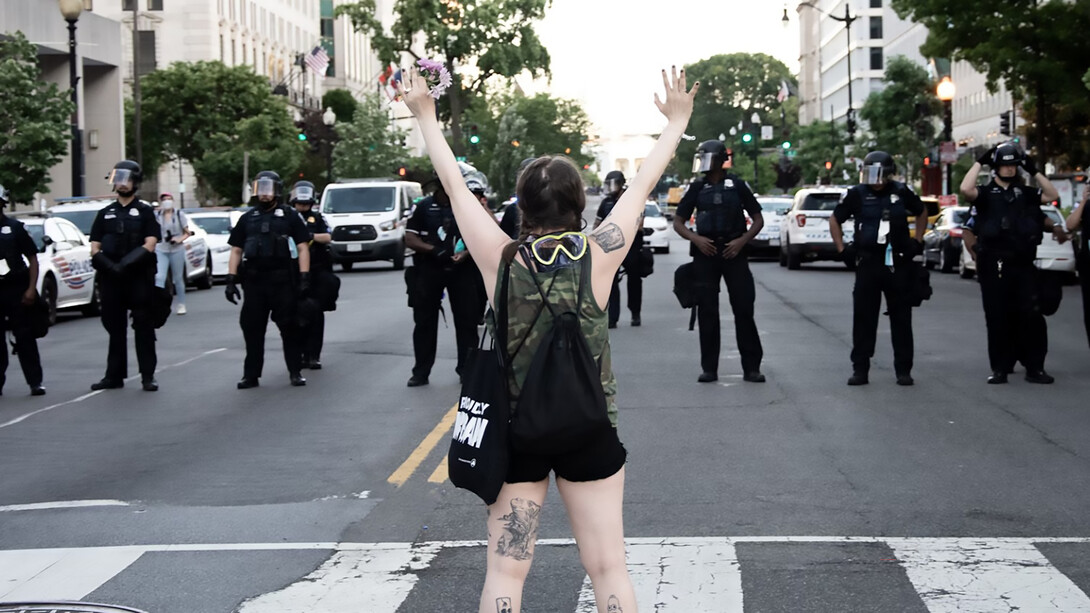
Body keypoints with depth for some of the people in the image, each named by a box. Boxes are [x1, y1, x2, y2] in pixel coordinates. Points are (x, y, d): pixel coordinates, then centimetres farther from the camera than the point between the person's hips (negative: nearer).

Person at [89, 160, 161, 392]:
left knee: (143, 328, -3)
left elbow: (149, 246, -8)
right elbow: (95, 249, 6)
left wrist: (124, 265, -20)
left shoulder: (144, 211, 3)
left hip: (139, 279, -4)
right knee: (115, 328, 9)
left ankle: (148, 376, 0)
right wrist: (110, 266, -14)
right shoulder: (105, 214, 13)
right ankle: (114, 375, 14)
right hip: (111, 279, 4)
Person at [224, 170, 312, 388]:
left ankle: (295, 372, 9)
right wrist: (231, 280, 5)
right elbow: (236, 251, 14)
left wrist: (304, 278, -8)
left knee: (289, 327, 1)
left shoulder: (290, 216, 4)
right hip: (254, 281, 3)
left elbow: (302, 249, 1)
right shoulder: (247, 219, 14)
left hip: (283, 281, -3)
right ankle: (251, 374, 10)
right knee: (252, 329, 4)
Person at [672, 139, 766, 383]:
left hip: (734, 252, -2)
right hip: (706, 253, 2)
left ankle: (751, 367, 3)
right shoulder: (697, 188, 7)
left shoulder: (738, 186, 3)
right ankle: (709, 368, 8)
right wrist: (696, 238, -8)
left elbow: (758, 219, 7)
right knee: (707, 312, 2)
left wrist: (742, 240, -9)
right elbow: (678, 222, 10)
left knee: (744, 309, -3)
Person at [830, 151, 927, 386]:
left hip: (898, 264, 1)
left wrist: (917, 242, 9)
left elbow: (922, 213, 19)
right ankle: (860, 370, 8)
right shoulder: (856, 194, -1)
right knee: (863, 319, 1)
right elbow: (835, 220, 10)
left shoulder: (902, 192, 2)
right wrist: (842, 250, 3)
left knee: (901, 319, 6)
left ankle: (903, 370, 13)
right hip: (868, 264, -1)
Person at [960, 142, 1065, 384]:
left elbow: (1052, 195, 11)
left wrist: (1034, 171, 7)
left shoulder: (1025, 193, 15)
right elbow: (966, 189, -18)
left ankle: (1034, 367, 2)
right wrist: (980, 162, -11)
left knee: (1029, 316, -2)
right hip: (994, 266, -2)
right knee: (998, 318, 1)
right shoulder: (985, 194, 2)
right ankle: (1000, 368, 7)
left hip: (1023, 264, 3)